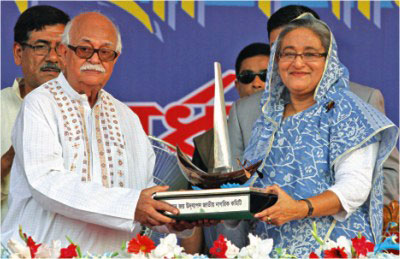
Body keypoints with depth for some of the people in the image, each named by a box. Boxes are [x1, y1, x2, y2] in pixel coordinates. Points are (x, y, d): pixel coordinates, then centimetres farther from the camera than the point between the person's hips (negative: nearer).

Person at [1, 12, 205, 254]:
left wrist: (173, 220, -8)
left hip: (112, 253, 5)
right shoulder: (39, 105, -1)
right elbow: (45, 182, -14)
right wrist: (129, 205, -20)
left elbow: (145, 188, 14)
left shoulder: (127, 118, 18)